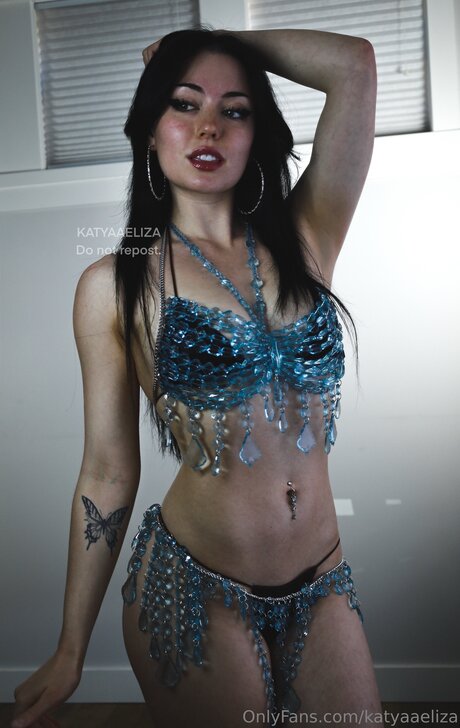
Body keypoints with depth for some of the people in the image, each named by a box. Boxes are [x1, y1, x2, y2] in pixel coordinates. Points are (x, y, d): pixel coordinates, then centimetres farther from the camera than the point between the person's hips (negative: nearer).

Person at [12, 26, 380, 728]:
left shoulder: (304, 242, 1)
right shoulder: (114, 284, -6)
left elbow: (355, 63, -5)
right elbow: (109, 473, -4)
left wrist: (215, 40, 6)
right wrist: (69, 653, -1)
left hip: (323, 585, 3)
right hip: (196, 590, -3)